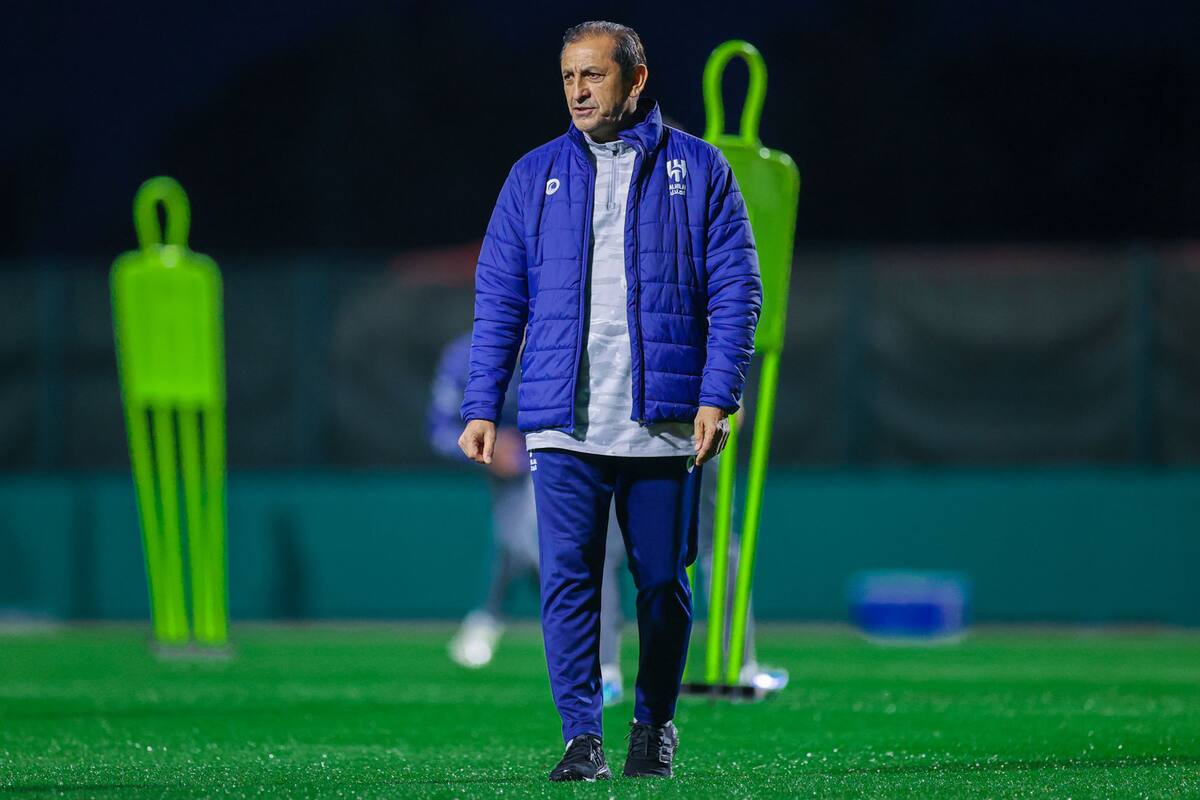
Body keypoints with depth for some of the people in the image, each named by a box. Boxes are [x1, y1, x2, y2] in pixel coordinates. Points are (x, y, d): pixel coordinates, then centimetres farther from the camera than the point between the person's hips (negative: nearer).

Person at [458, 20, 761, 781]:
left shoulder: (699, 170, 5)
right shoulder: (535, 176, 11)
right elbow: (498, 298, 11)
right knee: (568, 578, -9)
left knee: (663, 582, 6)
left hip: (664, 421, -1)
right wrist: (481, 406, 3)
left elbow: (736, 289, 2)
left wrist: (718, 396, -9)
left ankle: (655, 726, 23)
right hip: (563, 425, 1)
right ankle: (582, 739, -6)